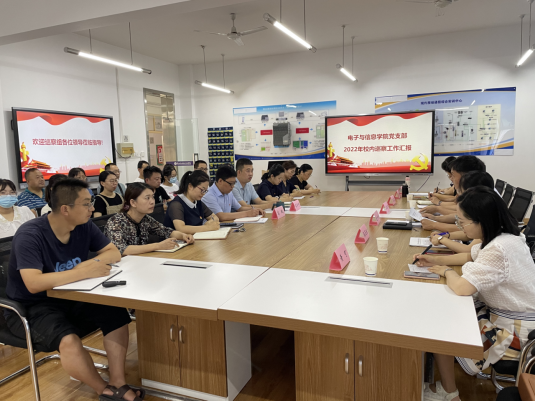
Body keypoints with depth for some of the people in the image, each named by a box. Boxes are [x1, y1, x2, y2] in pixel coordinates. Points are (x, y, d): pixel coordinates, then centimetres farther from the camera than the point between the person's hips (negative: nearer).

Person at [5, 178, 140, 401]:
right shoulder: (30, 234, -24)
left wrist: (89, 263, -21)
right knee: (68, 340, -32)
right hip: (30, 308, -6)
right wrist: (85, 272, -36)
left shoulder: (84, 226, -7)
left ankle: (118, 383, -9)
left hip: (68, 299, 6)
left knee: (117, 314, -16)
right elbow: (34, 284, -34)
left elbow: (114, 252, -1)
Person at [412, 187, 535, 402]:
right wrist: (436, 260, 4)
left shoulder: (498, 250, -34)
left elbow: (461, 287, -37)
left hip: (514, 331, -9)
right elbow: (471, 257, 14)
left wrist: (446, 271, -15)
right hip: (503, 310, 9)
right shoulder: (502, 236, -3)